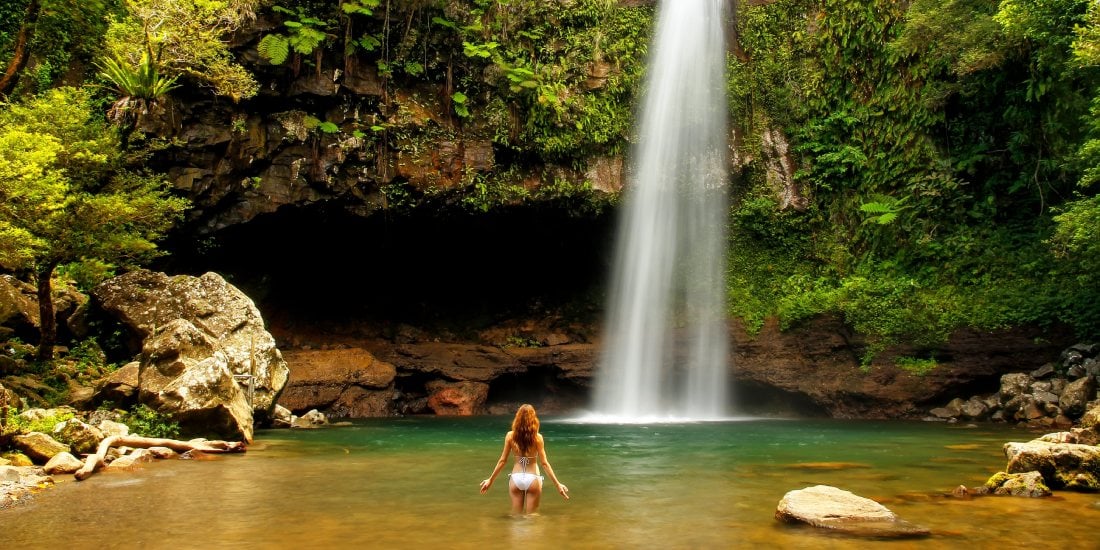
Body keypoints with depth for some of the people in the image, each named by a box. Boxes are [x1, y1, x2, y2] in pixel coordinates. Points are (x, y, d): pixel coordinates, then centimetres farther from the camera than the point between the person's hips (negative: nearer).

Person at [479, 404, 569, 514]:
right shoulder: (537, 437, -10)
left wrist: (490, 480, 10)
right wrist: (557, 484, -5)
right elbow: (544, 463, -10)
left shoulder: (510, 436, -5)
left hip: (516, 478, 2)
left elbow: (503, 460, -2)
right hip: (532, 479, -2)